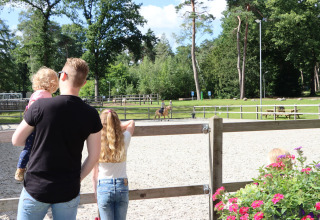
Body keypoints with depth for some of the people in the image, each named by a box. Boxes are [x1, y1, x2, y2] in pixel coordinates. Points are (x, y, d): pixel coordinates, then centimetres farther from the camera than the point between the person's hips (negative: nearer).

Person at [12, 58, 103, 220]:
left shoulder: (40, 106, -13)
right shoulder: (91, 115, -7)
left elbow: (16, 141, -1)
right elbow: (94, 156, -1)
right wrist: (77, 178, 12)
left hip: (36, 188, -2)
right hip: (69, 192, 2)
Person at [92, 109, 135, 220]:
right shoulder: (124, 140, -4)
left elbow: (94, 175, -2)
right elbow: (131, 122, 19)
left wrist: (96, 194, 8)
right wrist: (115, 127, 14)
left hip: (104, 187, -2)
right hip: (122, 186, 2)